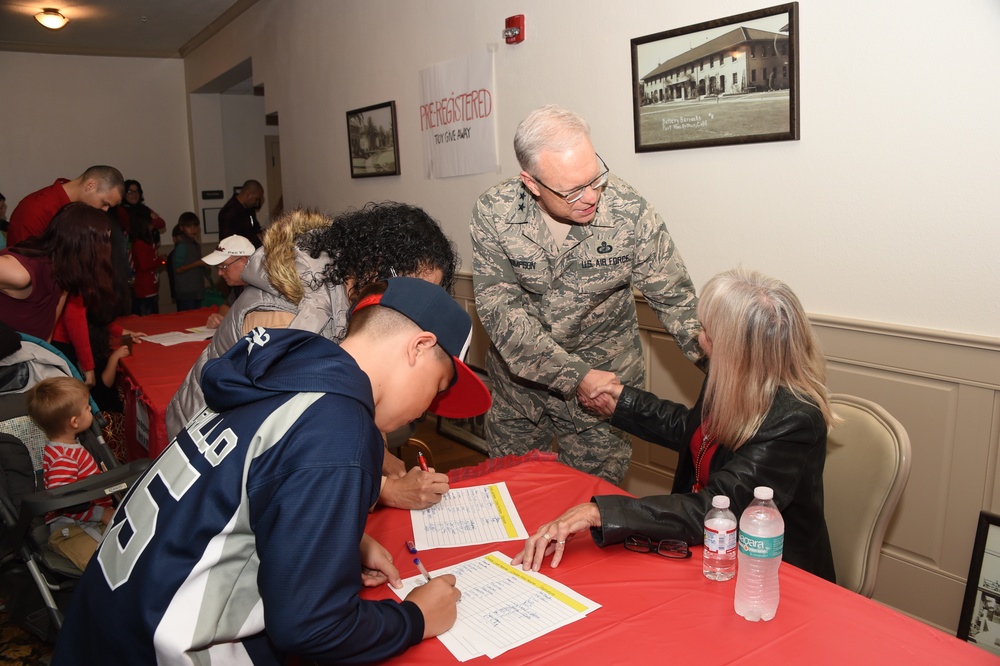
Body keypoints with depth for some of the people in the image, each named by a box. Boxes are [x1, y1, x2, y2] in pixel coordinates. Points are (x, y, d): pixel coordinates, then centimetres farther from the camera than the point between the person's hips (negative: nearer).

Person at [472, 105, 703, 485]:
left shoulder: (629, 211, -18)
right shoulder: (493, 214, -18)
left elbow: (675, 299, -10)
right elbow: (500, 310, -20)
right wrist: (575, 376, -26)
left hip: (605, 378, -1)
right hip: (519, 378, 1)